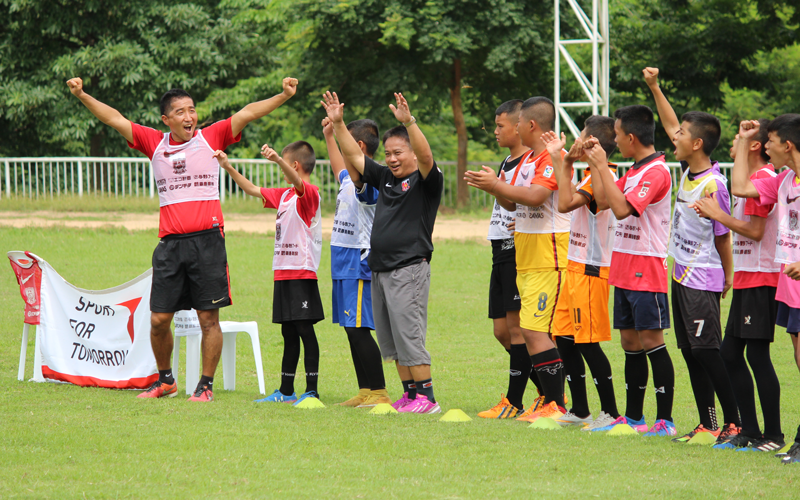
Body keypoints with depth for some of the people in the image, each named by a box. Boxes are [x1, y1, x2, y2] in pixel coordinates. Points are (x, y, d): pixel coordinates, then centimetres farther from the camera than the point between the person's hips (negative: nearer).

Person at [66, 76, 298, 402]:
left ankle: (206, 385, 9)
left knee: (208, 319, -1)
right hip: (170, 243, 2)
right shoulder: (155, 143, 11)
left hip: (207, 240, -2)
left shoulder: (211, 138, 5)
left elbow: (247, 114, -3)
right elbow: (114, 119, 12)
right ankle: (165, 380, 22)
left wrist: (283, 96, -13)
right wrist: (82, 96, 4)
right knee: (159, 319, 2)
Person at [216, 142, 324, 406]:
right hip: (283, 273, 9)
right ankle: (286, 391, 16)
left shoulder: (309, 193, -10)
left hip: (301, 274, -9)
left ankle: (311, 390, -8)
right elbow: (252, 190, 28)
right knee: (288, 332, 12)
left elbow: (297, 181, -32)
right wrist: (229, 168, 22)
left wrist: (277, 159, -50)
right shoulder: (284, 195, 18)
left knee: (304, 328, -9)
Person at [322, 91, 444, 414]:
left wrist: (408, 121, -35)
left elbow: (425, 156, -24)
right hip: (380, 270, 8)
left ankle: (426, 397, -8)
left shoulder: (425, 181, -4)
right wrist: (337, 124, 14)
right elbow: (354, 156, 22)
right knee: (391, 340, 9)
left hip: (409, 268, -8)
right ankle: (409, 394, 15)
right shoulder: (385, 179, 17)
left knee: (409, 335, -11)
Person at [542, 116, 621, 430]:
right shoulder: (594, 176, 13)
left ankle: (610, 412, -3)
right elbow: (568, 196, 28)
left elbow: (565, 203, -26)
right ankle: (579, 410, 18)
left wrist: (565, 163, -20)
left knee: (587, 342, -8)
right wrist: (557, 158, 25)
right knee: (564, 337, 12)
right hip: (577, 266, 10)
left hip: (590, 271, -10)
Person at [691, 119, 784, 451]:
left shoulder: (764, 178, -14)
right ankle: (750, 432, 15)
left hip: (761, 279, -11)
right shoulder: (754, 178, 17)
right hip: (746, 280, 11)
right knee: (730, 352, 11)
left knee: (757, 353, -9)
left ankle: (773, 435, -5)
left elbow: (755, 230, -19)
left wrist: (719, 214, -11)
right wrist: (714, 214, 9)